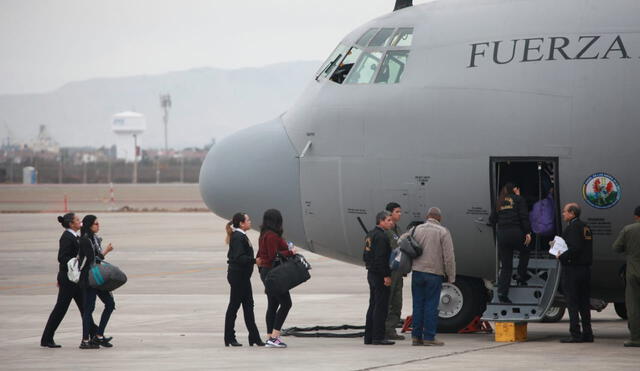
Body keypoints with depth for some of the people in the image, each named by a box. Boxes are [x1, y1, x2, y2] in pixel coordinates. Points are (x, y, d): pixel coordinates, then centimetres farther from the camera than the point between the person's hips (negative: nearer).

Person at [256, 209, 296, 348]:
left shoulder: (264, 235, 14)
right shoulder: (272, 236, -17)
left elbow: (260, 255, 19)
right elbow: (274, 255, -23)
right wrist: (290, 252, -14)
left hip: (266, 272, 10)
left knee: (273, 305, 12)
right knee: (286, 303, -9)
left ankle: (270, 338, 12)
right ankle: (274, 337, -13)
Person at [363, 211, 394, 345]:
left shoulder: (370, 235, 15)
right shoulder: (381, 236, -17)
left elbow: (365, 256, 20)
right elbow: (381, 258, -23)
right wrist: (386, 276, -22)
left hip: (371, 273, 10)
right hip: (379, 275, -10)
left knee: (373, 306, 14)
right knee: (381, 307, -7)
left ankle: (369, 337, 16)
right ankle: (378, 337, -8)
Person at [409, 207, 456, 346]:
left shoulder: (417, 229, 7)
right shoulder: (443, 232, -4)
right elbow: (449, 256, -6)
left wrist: (405, 269, 20)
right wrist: (451, 276, -1)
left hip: (417, 272, 4)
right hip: (434, 273, -4)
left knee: (418, 304, 8)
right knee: (431, 305, -1)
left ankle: (416, 336, 9)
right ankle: (429, 337, -1)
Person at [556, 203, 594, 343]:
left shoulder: (573, 227, -13)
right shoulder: (585, 227, 15)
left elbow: (575, 248, -24)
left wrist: (561, 257, -13)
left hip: (572, 269, -9)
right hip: (585, 268, 9)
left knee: (572, 303, -5)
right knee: (584, 302, 12)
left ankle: (575, 334, -7)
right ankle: (587, 333, 14)